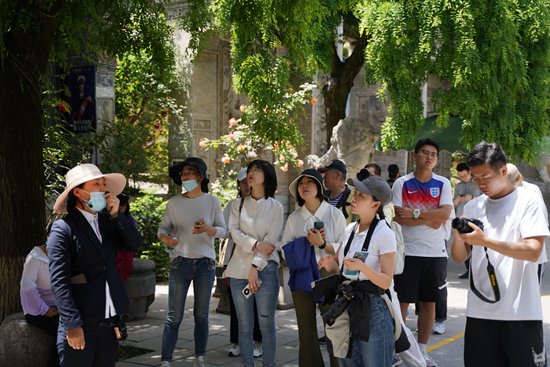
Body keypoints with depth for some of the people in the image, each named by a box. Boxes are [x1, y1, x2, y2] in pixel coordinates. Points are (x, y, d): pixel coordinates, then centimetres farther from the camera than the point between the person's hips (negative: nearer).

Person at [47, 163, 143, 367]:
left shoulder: (108, 221, 10)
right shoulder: (63, 229, -9)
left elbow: (135, 244, 3)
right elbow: (59, 281, -14)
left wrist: (116, 215, -7)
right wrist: (72, 325, -19)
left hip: (110, 321, 6)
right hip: (81, 323, -6)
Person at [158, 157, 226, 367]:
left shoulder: (212, 201, 2)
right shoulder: (174, 202, 3)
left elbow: (222, 230, 0)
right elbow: (163, 227, 2)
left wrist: (207, 229, -21)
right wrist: (165, 238, -21)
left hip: (205, 263, 1)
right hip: (180, 263, -1)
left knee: (201, 315, 8)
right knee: (174, 316, -4)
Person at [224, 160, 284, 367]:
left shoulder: (275, 207, 3)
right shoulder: (238, 205, 12)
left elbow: (271, 239, -5)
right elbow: (235, 232, -2)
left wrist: (255, 267, -12)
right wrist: (256, 244, -17)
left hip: (265, 269, -2)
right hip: (239, 269, 3)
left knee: (266, 323, -1)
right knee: (244, 325, 5)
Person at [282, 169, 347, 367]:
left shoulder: (335, 214, -3)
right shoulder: (294, 217, 6)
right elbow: (285, 248, 3)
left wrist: (322, 243, -20)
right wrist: (306, 241, -11)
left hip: (329, 277, -3)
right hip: (302, 278, 3)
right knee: (306, 331, 10)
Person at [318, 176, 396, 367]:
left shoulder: (385, 234, -14)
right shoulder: (350, 229, 6)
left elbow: (386, 281, -16)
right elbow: (337, 266, 13)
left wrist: (362, 267, -33)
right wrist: (328, 263, -9)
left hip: (372, 307, -7)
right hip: (346, 305, 7)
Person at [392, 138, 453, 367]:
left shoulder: (443, 184, 4)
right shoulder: (402, 183, 0)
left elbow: (445, 213, -10)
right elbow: (398, 217, -10)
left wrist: (415, 214, -15)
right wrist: (429, 220, -12)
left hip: (436, 253, 2)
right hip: (408, 251, -2)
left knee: (429, 302, 9)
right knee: (402, 302, 2)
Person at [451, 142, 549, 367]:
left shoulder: (528, 201, -2)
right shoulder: (473, 207, 11)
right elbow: (459, 258, 11)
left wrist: (484, 241, -20)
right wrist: (458, 236, -10)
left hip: (520, 312, -4)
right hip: (479, 310, 4)